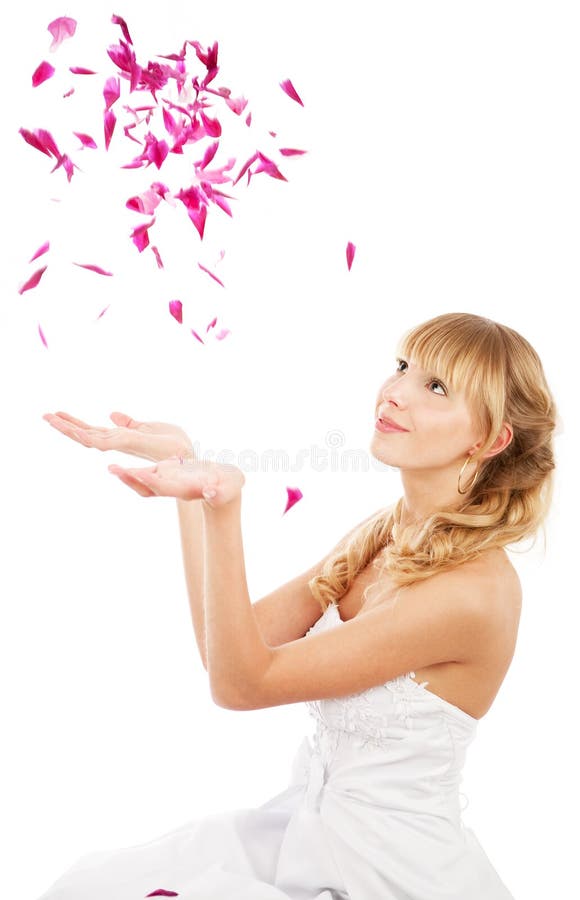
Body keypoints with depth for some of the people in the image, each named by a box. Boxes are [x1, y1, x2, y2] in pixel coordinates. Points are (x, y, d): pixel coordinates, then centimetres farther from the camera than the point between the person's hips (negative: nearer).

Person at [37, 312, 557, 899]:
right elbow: (226, 649, -5)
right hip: (310, 827, 7)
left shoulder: (473, 588, -25)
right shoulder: (383, 532, 0)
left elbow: (240, 683, -23)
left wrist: (222, 508, -34)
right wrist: (189, 484, -10)